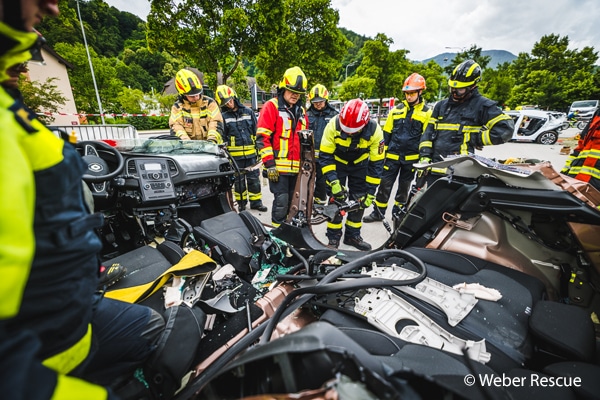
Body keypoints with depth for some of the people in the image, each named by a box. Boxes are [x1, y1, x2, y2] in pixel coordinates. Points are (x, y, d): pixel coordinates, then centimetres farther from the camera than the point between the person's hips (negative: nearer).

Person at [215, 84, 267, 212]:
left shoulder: (248, 112, 6)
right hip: (235, 155, -1)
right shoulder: (223, 116, 1)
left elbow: (256, 132, 9)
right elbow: (222, 137, 3)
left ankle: (256, 202, 20)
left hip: (251, 153, 1)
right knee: (239, 181, 9)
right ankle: (241, 203, 24)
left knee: (254, 179, 7)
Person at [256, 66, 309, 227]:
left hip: (296, 168, 7)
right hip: (278, 166, -6)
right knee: (281, 203, -7)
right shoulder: (271, 106, -2)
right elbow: (262, 137, -10)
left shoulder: (301, 111, 19)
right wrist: (269, 164, -16)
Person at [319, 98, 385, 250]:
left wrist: (370, 192, -20)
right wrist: (333, 181, -33)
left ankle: (353, 235, 16)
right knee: (336, 198, -9)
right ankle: (333, 237, 4)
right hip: (337, 162, -1)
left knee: (360, 200, 0)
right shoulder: (333, 125, -30)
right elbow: (325, 156, -24)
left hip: (360, 164, 2)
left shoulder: (374, 131, -27)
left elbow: (376, 163, -19)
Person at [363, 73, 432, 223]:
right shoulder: (397, 109, 7)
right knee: (385, 183, 1)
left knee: (404, 186, 11)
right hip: (393, 155, 1)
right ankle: (378, 212, 11)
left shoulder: (426, 112, 1)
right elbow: (387, 132, 9)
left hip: (411, 157, -1)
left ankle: (397, 212, 25)